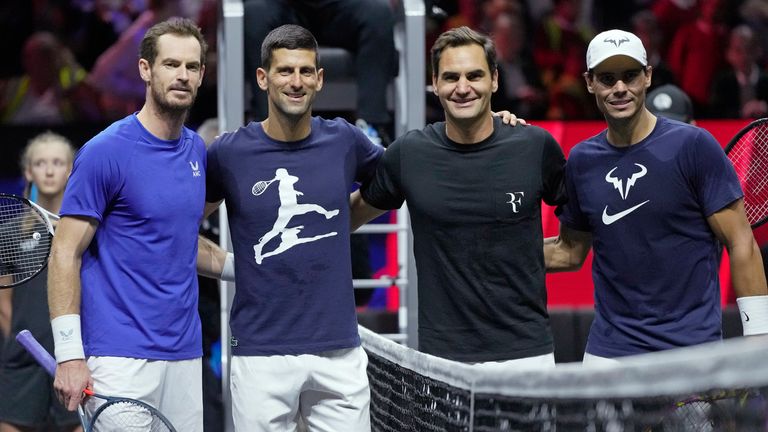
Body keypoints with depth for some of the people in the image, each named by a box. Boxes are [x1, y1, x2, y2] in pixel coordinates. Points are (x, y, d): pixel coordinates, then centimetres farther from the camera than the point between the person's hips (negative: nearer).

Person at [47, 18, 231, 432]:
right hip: (121, 361, -7)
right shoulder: (105, 152, -9)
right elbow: (65, 254, -10)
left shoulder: (197, 150, 13)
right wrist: (69, 355, -16)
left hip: (185, 356, 7)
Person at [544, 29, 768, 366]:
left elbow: (741, 245, -7)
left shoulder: (694, 145, -7)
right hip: (610, 351, 4)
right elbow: (570, 252, 18)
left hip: (693, 349, -3)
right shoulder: (581, 160, 6)